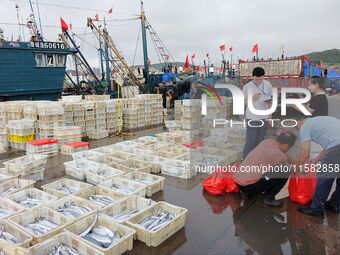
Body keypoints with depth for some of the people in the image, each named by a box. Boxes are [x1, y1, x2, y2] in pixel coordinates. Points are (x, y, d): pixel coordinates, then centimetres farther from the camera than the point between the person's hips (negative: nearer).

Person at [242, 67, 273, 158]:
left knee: (260, 140, 13)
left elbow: (271, 98, 11)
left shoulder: (268, 85, 0)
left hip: (264, 117, 3)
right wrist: (252, 98, -18)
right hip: (252, 117, -3)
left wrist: (269, 101, -11)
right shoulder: (247, 87, -8)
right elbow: (244, 102, -2)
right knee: (250, 140, -1)